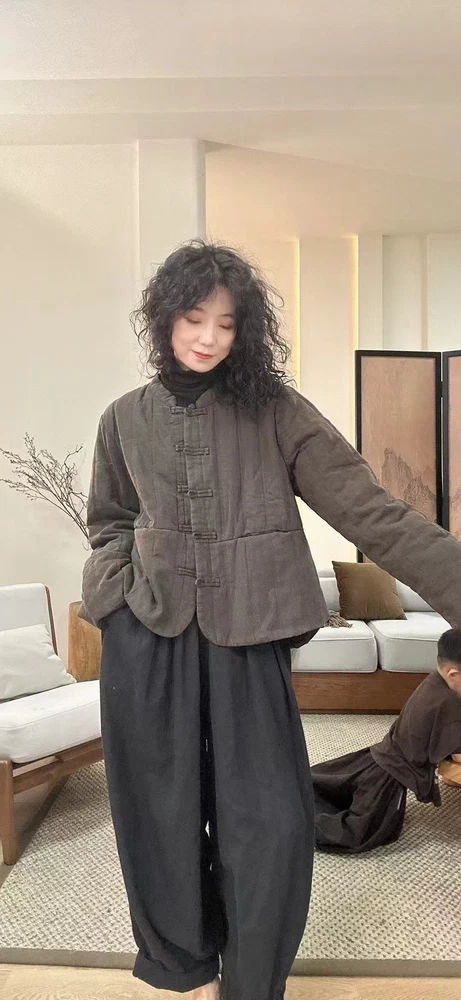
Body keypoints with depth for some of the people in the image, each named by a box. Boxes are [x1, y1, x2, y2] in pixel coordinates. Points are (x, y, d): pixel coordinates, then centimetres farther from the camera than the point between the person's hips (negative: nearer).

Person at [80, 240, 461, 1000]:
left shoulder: (275, 413, -4)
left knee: (271, 825, 3)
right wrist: (118, 584, -2)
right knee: (165, 817, 14)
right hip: (147, 638, 2)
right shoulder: (125, 420, 4)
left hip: (246, 639, -1)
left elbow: (373, 512, -10)